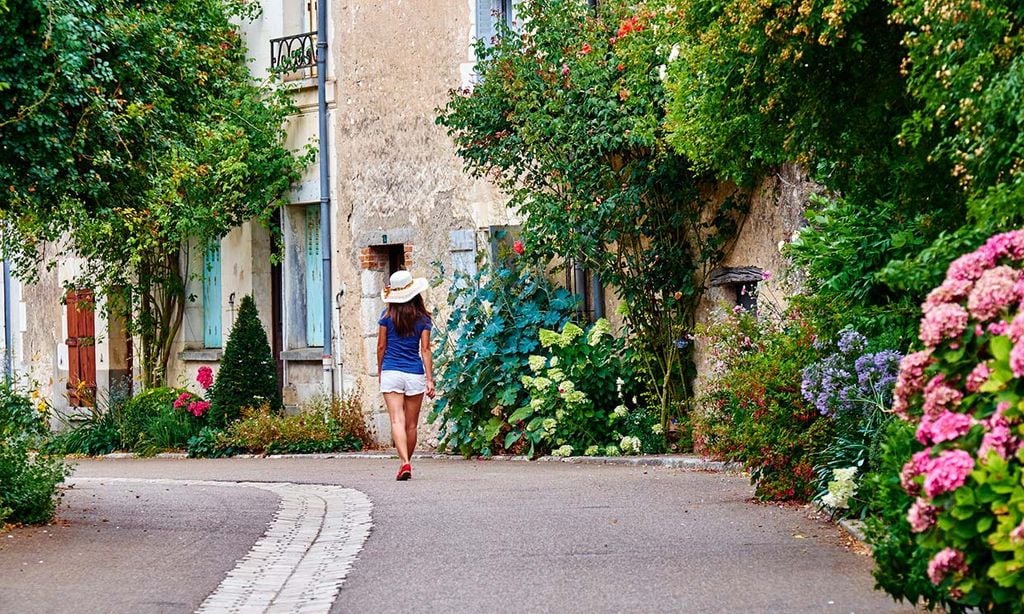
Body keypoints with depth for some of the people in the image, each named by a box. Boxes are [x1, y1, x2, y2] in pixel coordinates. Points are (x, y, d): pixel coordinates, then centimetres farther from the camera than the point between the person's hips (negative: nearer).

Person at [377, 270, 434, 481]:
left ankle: (405, 463, -26)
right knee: (411, 424, 13)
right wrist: (430, 379, -1)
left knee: (397, 421, -9)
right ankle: (407, 464, 23)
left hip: (391, 372, -1)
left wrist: (380, 373, 16)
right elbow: (425, 349, -1)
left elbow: (381, 347, 4)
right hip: (415, 374, 1)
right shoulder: (422, 318, 2)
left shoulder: (388, 315, 0)